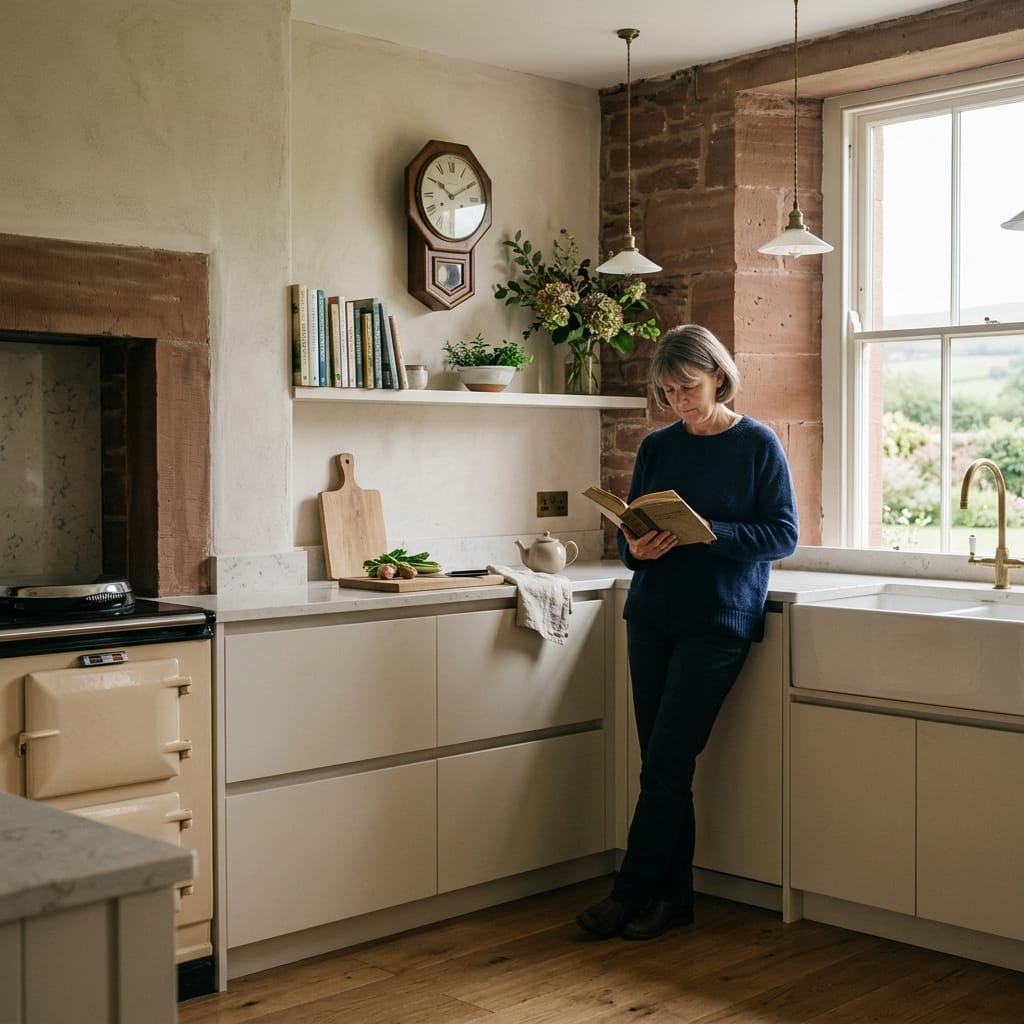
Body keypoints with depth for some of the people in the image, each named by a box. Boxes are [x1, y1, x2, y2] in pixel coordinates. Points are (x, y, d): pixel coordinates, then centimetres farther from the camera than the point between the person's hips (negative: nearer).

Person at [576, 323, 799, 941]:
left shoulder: (758, 445, -2)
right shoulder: (658, 446, 10)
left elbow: (784, 536, -7)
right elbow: (628, 534, 12)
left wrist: (709, 533, -20)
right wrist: (637, 548, -12)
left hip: (719, 622, -5)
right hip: (652, 616, 5)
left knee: (667, 764, -7)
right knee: (663, 765, 6)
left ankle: (633, 895, 3)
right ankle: (673, 897, 16)